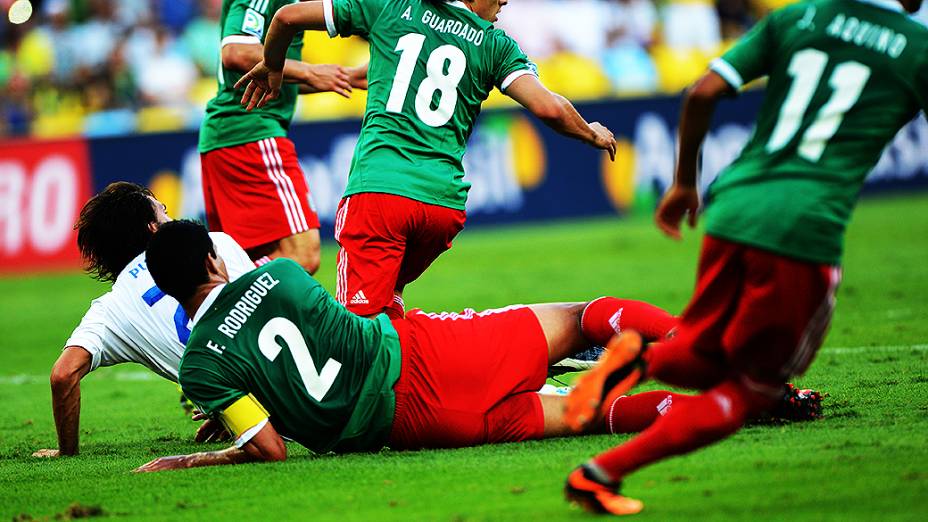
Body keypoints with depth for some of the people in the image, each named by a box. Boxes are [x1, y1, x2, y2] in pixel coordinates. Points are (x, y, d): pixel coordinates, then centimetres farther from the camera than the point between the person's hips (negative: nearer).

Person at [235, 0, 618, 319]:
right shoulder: (495, 45, 9)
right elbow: (548, 108, -1)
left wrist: (272, 68, 34)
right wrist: (591, 134, 20)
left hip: (377, 187, -2)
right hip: (445, 200, 2)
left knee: (363, 318, -10)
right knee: (388, 294, 25)